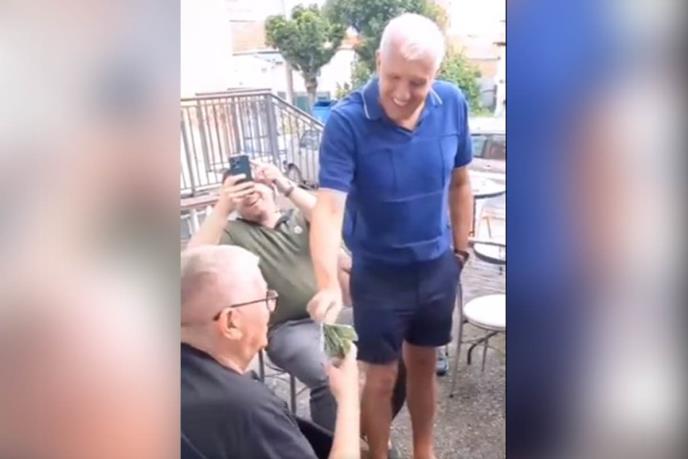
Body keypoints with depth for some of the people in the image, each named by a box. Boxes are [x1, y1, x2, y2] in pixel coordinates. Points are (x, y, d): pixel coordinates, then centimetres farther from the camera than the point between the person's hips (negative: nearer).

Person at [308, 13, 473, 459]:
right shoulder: (347, 120, -22)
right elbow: (329, 208, -30)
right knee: (382, 378, 11)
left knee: (424, 364, 22)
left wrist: (461, 250, 7)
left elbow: (460, 183, 3)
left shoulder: (453, 104, -9)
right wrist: (328, 286, -43)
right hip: (378, 273, -3)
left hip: (438, 266, 4)